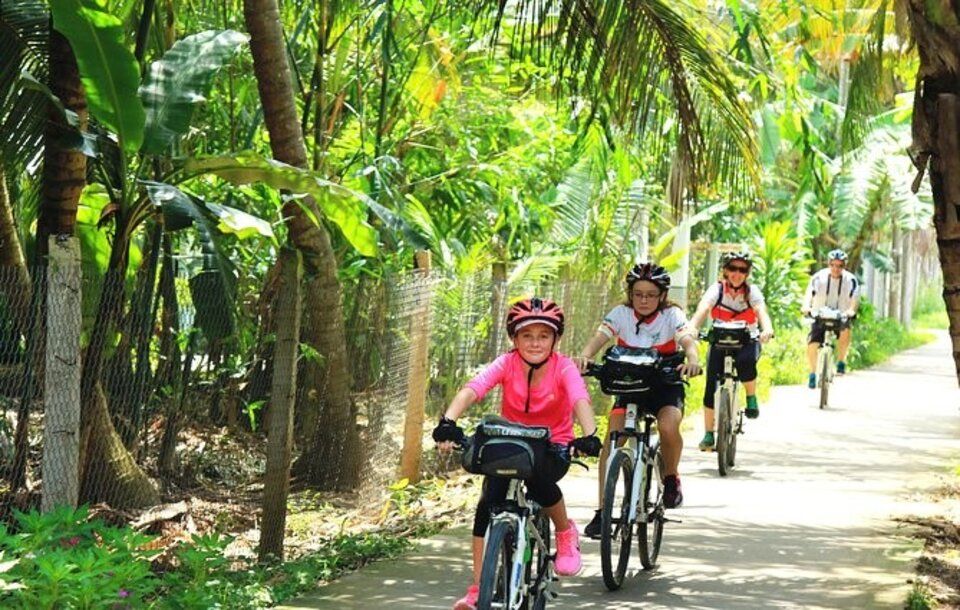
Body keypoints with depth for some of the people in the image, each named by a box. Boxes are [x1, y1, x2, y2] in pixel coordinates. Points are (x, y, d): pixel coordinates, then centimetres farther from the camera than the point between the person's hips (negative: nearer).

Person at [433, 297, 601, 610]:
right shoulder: (507, 364, -15)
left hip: (553, 446, -2)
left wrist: (589, 435, -56)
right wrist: (448, 421, -51)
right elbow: (471, 389, -31)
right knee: (488, 504, -19)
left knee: (538, 480, -34)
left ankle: (565, 532, -3)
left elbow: (580, 399, -35)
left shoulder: (563, 368, -17)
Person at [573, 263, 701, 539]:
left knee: (668, 426, -33)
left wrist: (692, 359, -52)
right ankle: (602, 510, -13)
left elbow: (688, 340, -27)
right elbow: (598, 339, -22)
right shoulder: (621, 314, -7)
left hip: (665, 385, -2)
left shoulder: (672, 315, -10)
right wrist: (584, 356, -45)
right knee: (612, 439, -19)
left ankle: (671, 478, -2)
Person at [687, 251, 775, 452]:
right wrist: (692, 327, -51)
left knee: (746, 361, -36)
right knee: (712, 387, -12)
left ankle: (751, 398, -9)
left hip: (747, 341, -1)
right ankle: (708, 434, 0)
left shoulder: (752, 291, -10)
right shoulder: (717, 289, -11)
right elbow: (703, 309, -29)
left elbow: (761, 311, -28)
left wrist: (767, 329, -51)